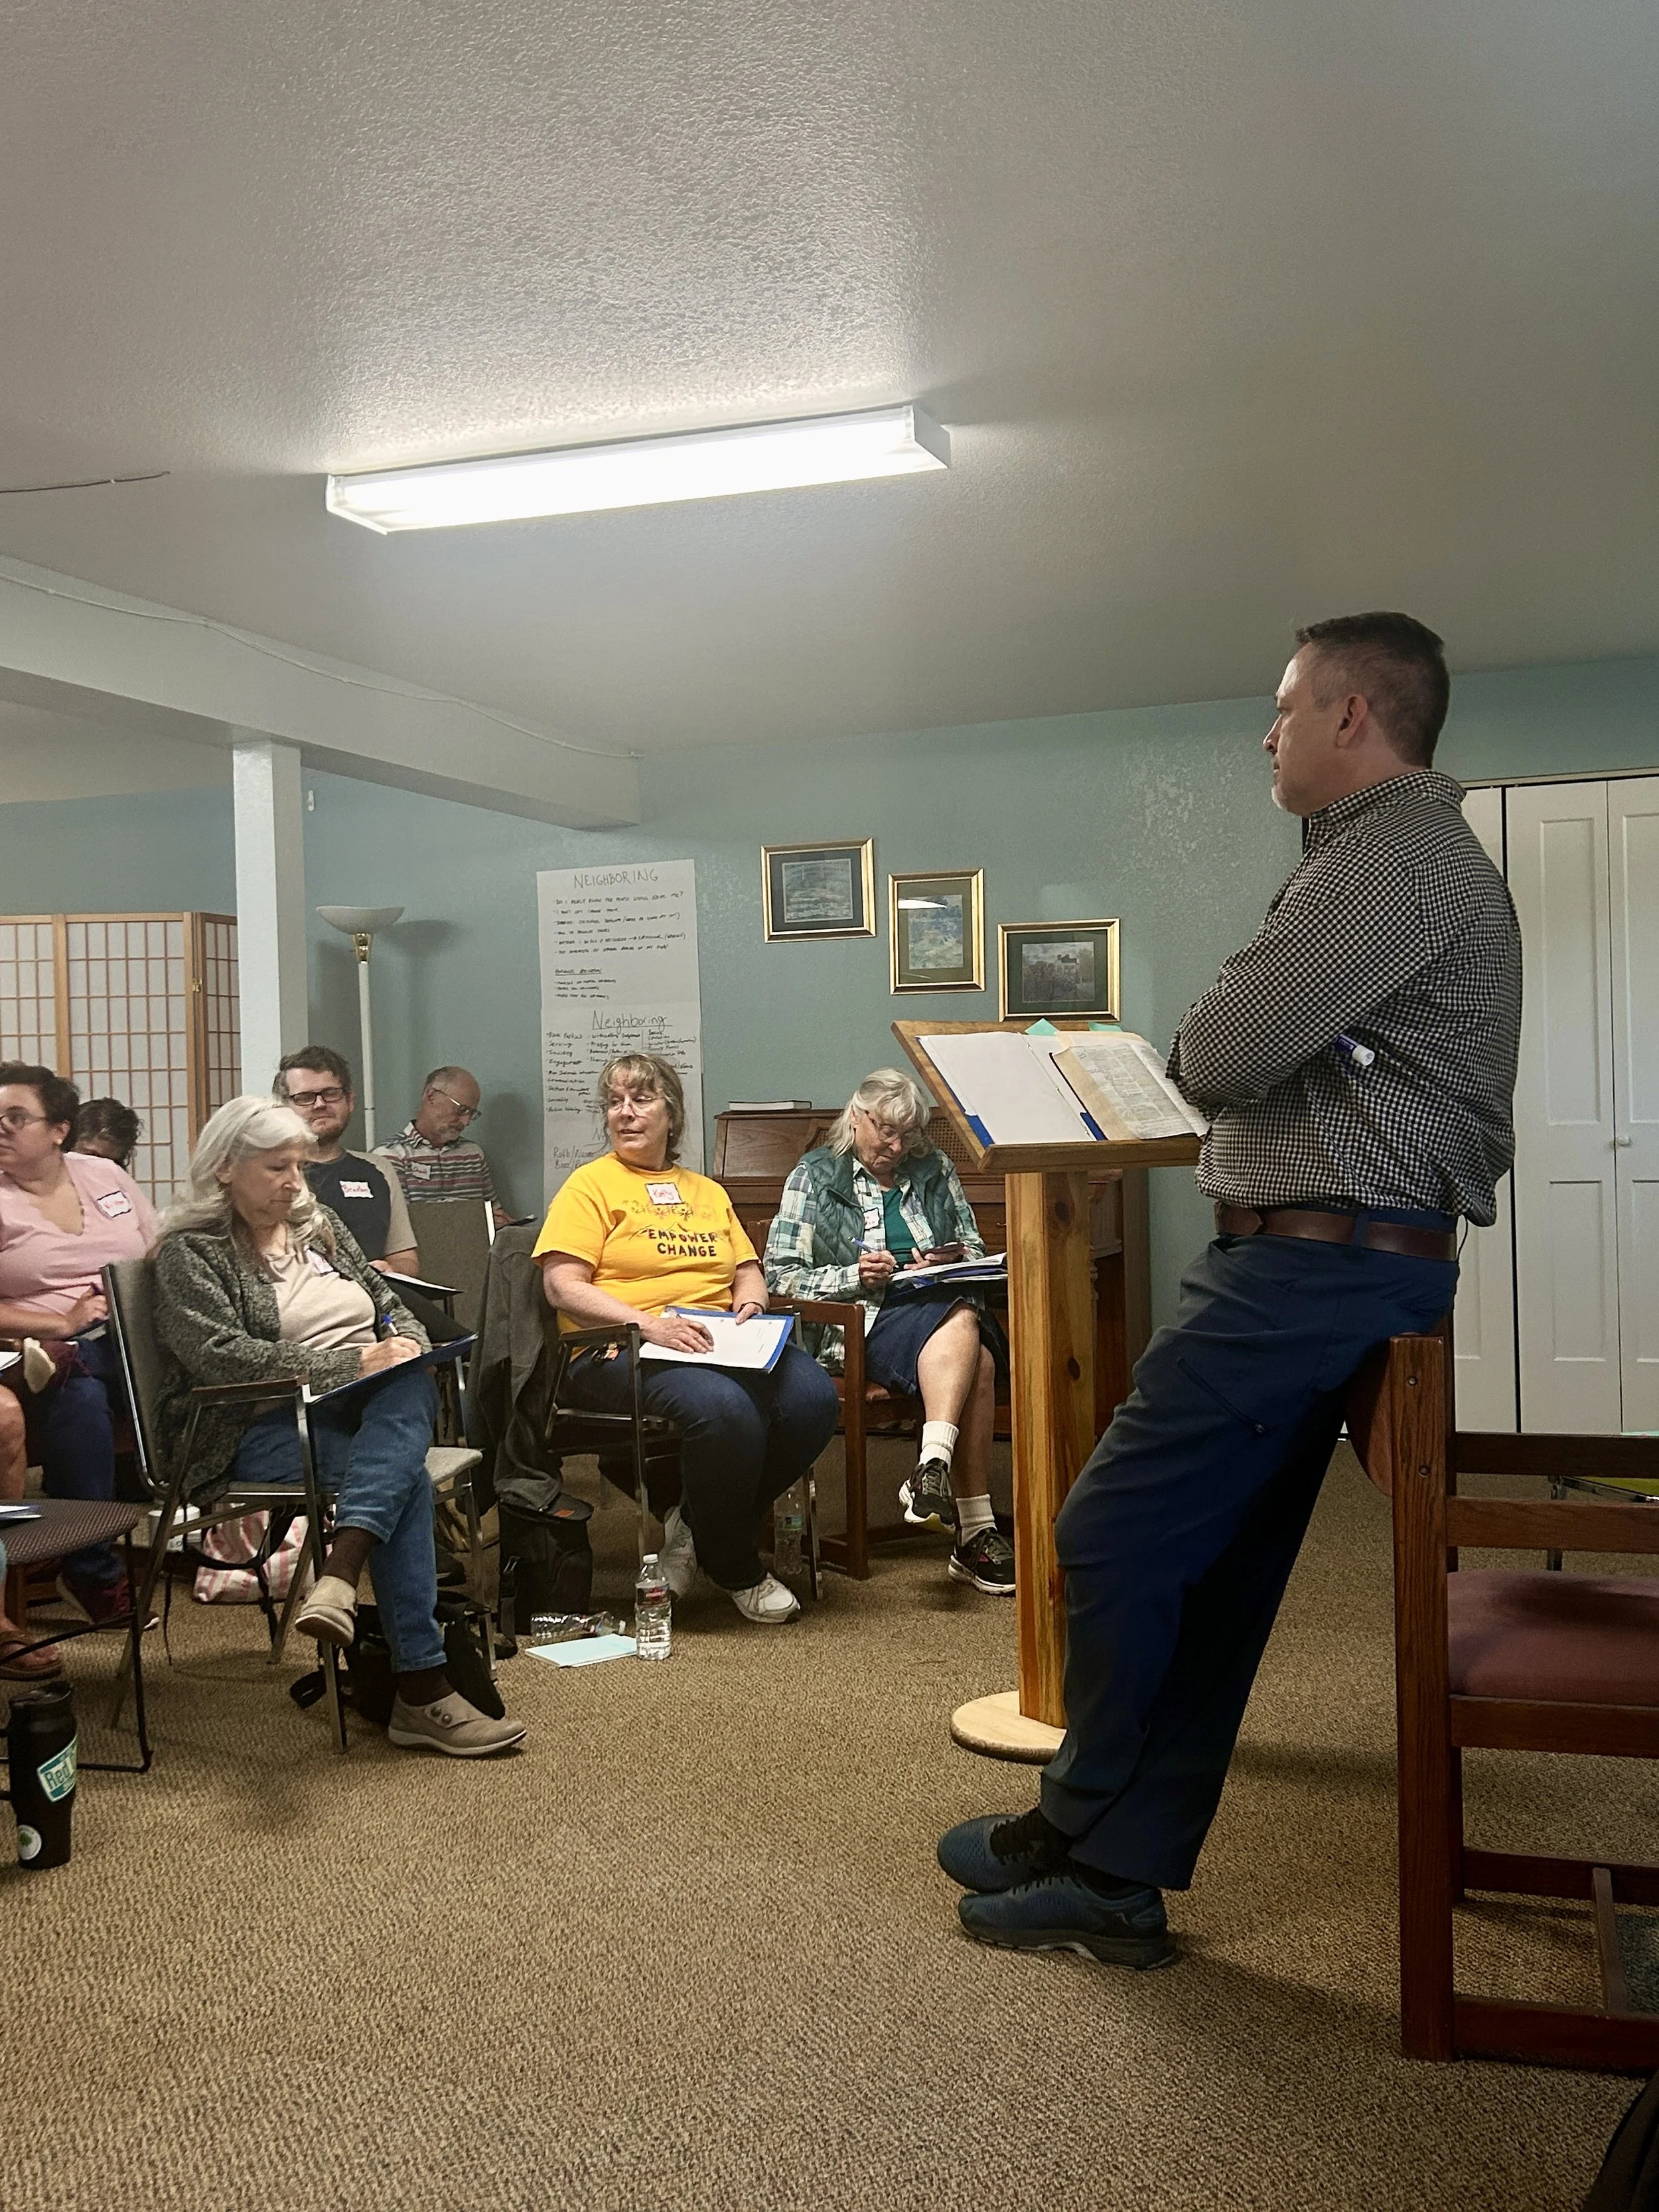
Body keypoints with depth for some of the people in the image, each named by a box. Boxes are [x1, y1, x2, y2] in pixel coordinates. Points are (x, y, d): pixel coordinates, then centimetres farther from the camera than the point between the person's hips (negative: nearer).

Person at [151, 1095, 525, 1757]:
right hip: (265, 1428, -6)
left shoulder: (320, 1226, 21)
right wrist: (352, 1362, -18)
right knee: (405, 1477, -31)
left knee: (413, 1385, -31)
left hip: (373, 1408, 6)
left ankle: (339, 1577, -44)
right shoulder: (191, 1253, 1)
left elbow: (390, 1304, 25)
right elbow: (222, 1355, -14)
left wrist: (405, 1343, -1)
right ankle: (421, 1689, -33)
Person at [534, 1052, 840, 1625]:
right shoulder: (589, 1185, 6)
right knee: (723, 1407, -36)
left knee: (813, 1395, -24)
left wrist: (751, 1301, -2)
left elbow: (748, 1269, 24)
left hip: (717, 1343, 6)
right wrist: (648, 1323, -19)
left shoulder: (707, 1192, 26)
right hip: (622, 1355, -6)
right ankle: (735, 1568, -12)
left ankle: (701, 1528, -6)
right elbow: (562, 1288, -5)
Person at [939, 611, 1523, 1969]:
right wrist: (1238, 1052, -1)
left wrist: (1199, 1047, 1)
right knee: (1211, 1574, 10)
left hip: (1322, 1259, -11)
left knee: (1115, 1537, -4)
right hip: (1323, 1257, 11)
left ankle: (1082, 1827, 13)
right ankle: (1119, 1881, 17)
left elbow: (1218, 1058, -20)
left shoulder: (1395, 853, -13)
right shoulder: (1411, 853, 22)